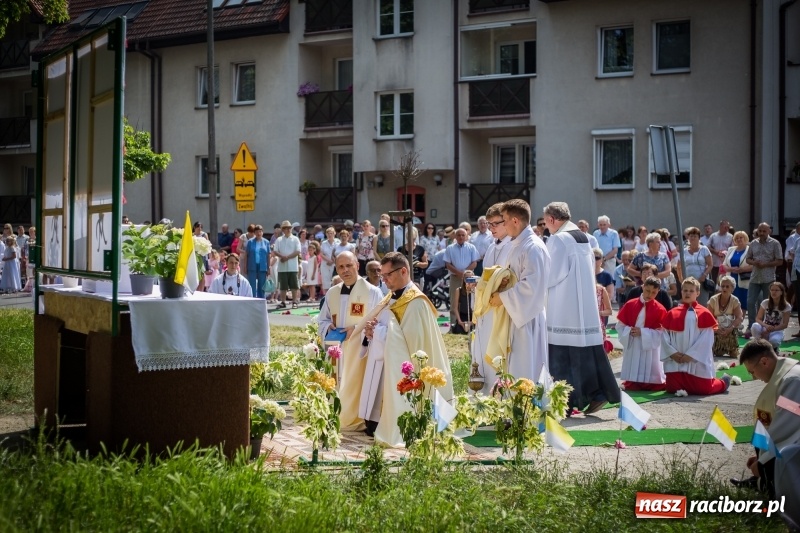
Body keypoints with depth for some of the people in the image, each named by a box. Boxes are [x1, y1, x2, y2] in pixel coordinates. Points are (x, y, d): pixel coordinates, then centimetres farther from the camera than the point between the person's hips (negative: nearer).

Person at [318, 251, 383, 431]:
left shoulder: (372, 292, -6)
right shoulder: (332, 293, 12)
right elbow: (323, 320, 20)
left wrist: (357, 328, -20)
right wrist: (329, 327, -4)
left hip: (360, 351, -5)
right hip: (337, 351, 5)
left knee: (356, 388, -9)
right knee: (337, 388, 6)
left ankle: (355, 422, -2)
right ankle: (337, 421, 14)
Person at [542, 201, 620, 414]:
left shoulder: (558, 239, -12)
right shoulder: (584, 238, 12)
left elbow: (552, 274, -15)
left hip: (564, 310, -8)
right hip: (587, 306, 8)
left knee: (563, 356, -1)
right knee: (587, 351, 10)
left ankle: (567, 402, 1)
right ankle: (597, 393, 8)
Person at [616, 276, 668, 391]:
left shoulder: (659, 309, -6)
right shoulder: (630, 304, 1)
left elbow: (661, 332, -10)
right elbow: (620, 325, 4)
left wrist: (642, 332, -19)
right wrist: (628, 331, -16)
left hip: (650, 348, -3)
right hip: (632, 347, 3)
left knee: (651, 381, 1)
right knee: (631, 386, 10)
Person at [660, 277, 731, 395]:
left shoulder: (704, 314, -2)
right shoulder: (672, 314, 7)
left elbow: (707, 339, -9)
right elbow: (664, 335, 3)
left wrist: (690, 355, -14)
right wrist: (672, 353, -9)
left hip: (698, 361, -3)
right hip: (676, 361, 3)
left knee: (703, 390, -3)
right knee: (672, 389, -1)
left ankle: (723, 382, 32)